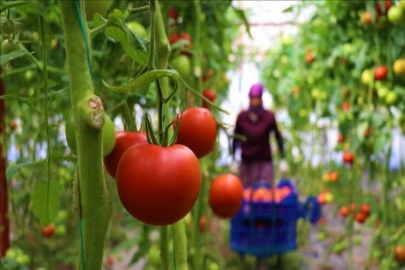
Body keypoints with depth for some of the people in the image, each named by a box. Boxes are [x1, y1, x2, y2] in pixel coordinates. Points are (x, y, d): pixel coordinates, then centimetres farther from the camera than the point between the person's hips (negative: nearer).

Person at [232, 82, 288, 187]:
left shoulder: (269, 117, -8)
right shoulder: (242, 117, -5)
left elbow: (278, 137, 1)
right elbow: (236, 139, 5)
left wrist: (283, 160, 1)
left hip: (265, 162, -1)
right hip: (246, 163, 1)